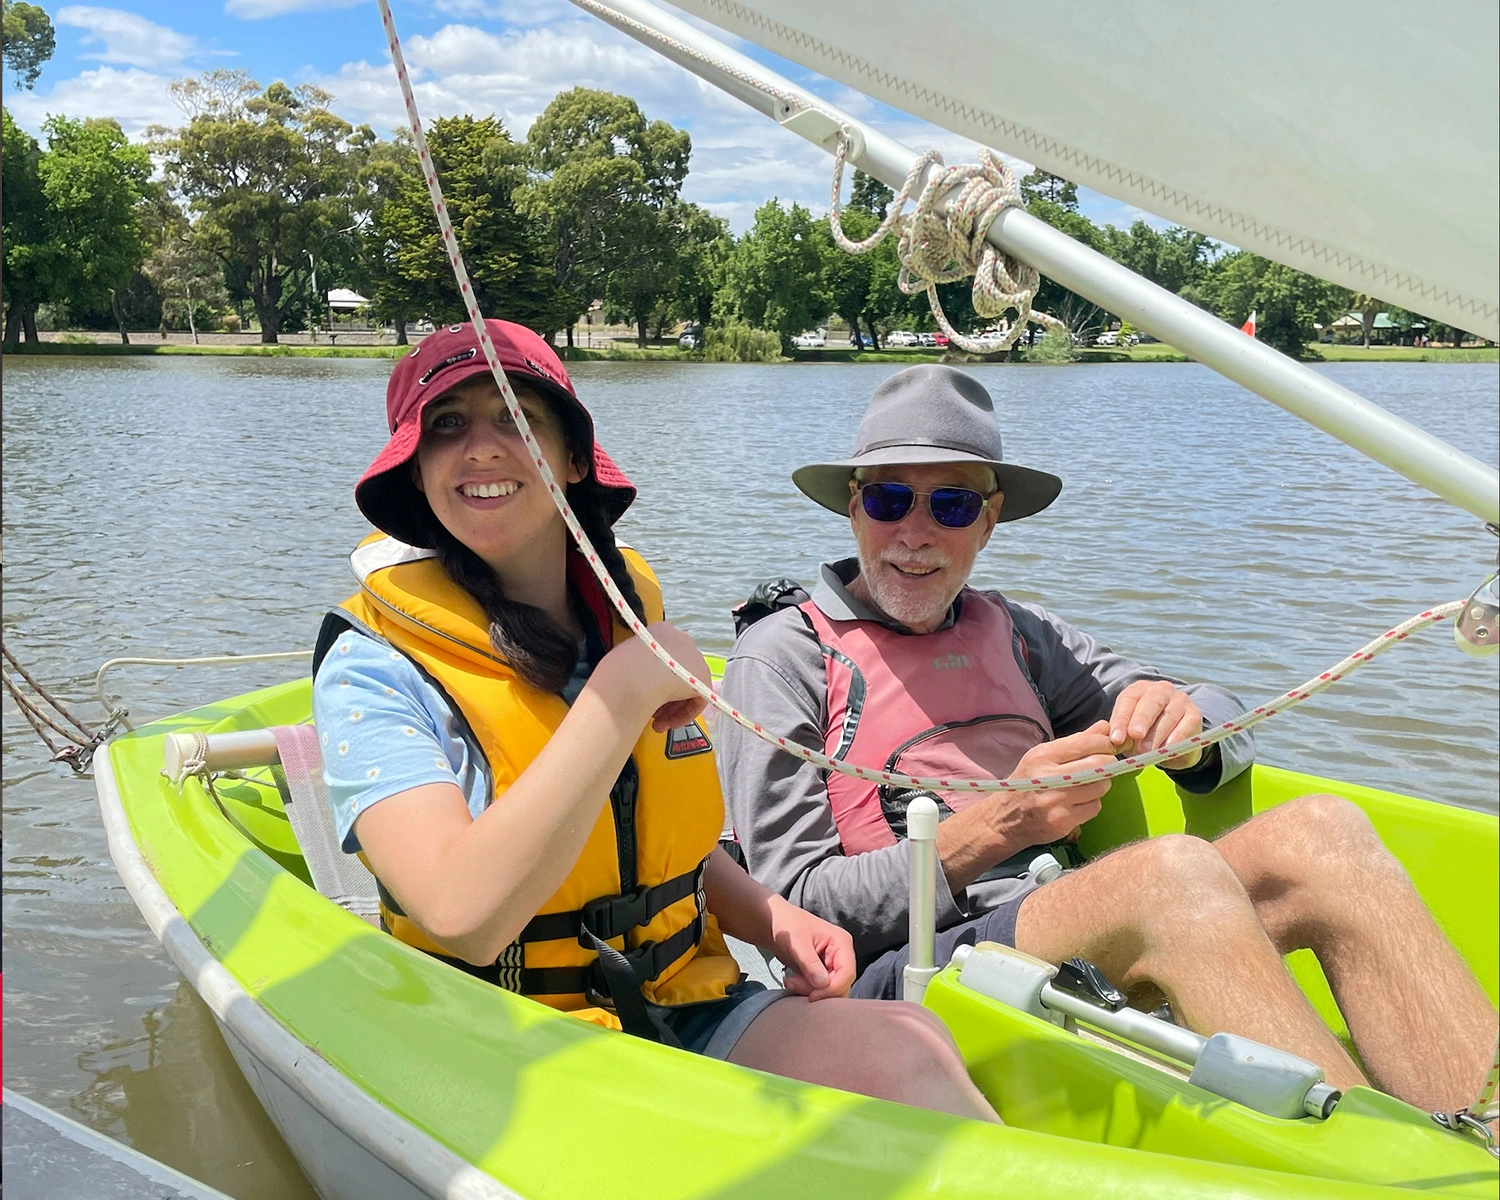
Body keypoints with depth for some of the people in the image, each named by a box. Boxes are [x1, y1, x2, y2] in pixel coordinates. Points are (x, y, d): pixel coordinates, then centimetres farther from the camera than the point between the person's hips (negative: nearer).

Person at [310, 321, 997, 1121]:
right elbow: (465, 914, -27)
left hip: (686, 1013, 5)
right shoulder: (374, 667, -11)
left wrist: (768, 917, -2)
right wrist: (624, 687, -25)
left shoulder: (631, 614, 5)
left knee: (909, 1048, -25)